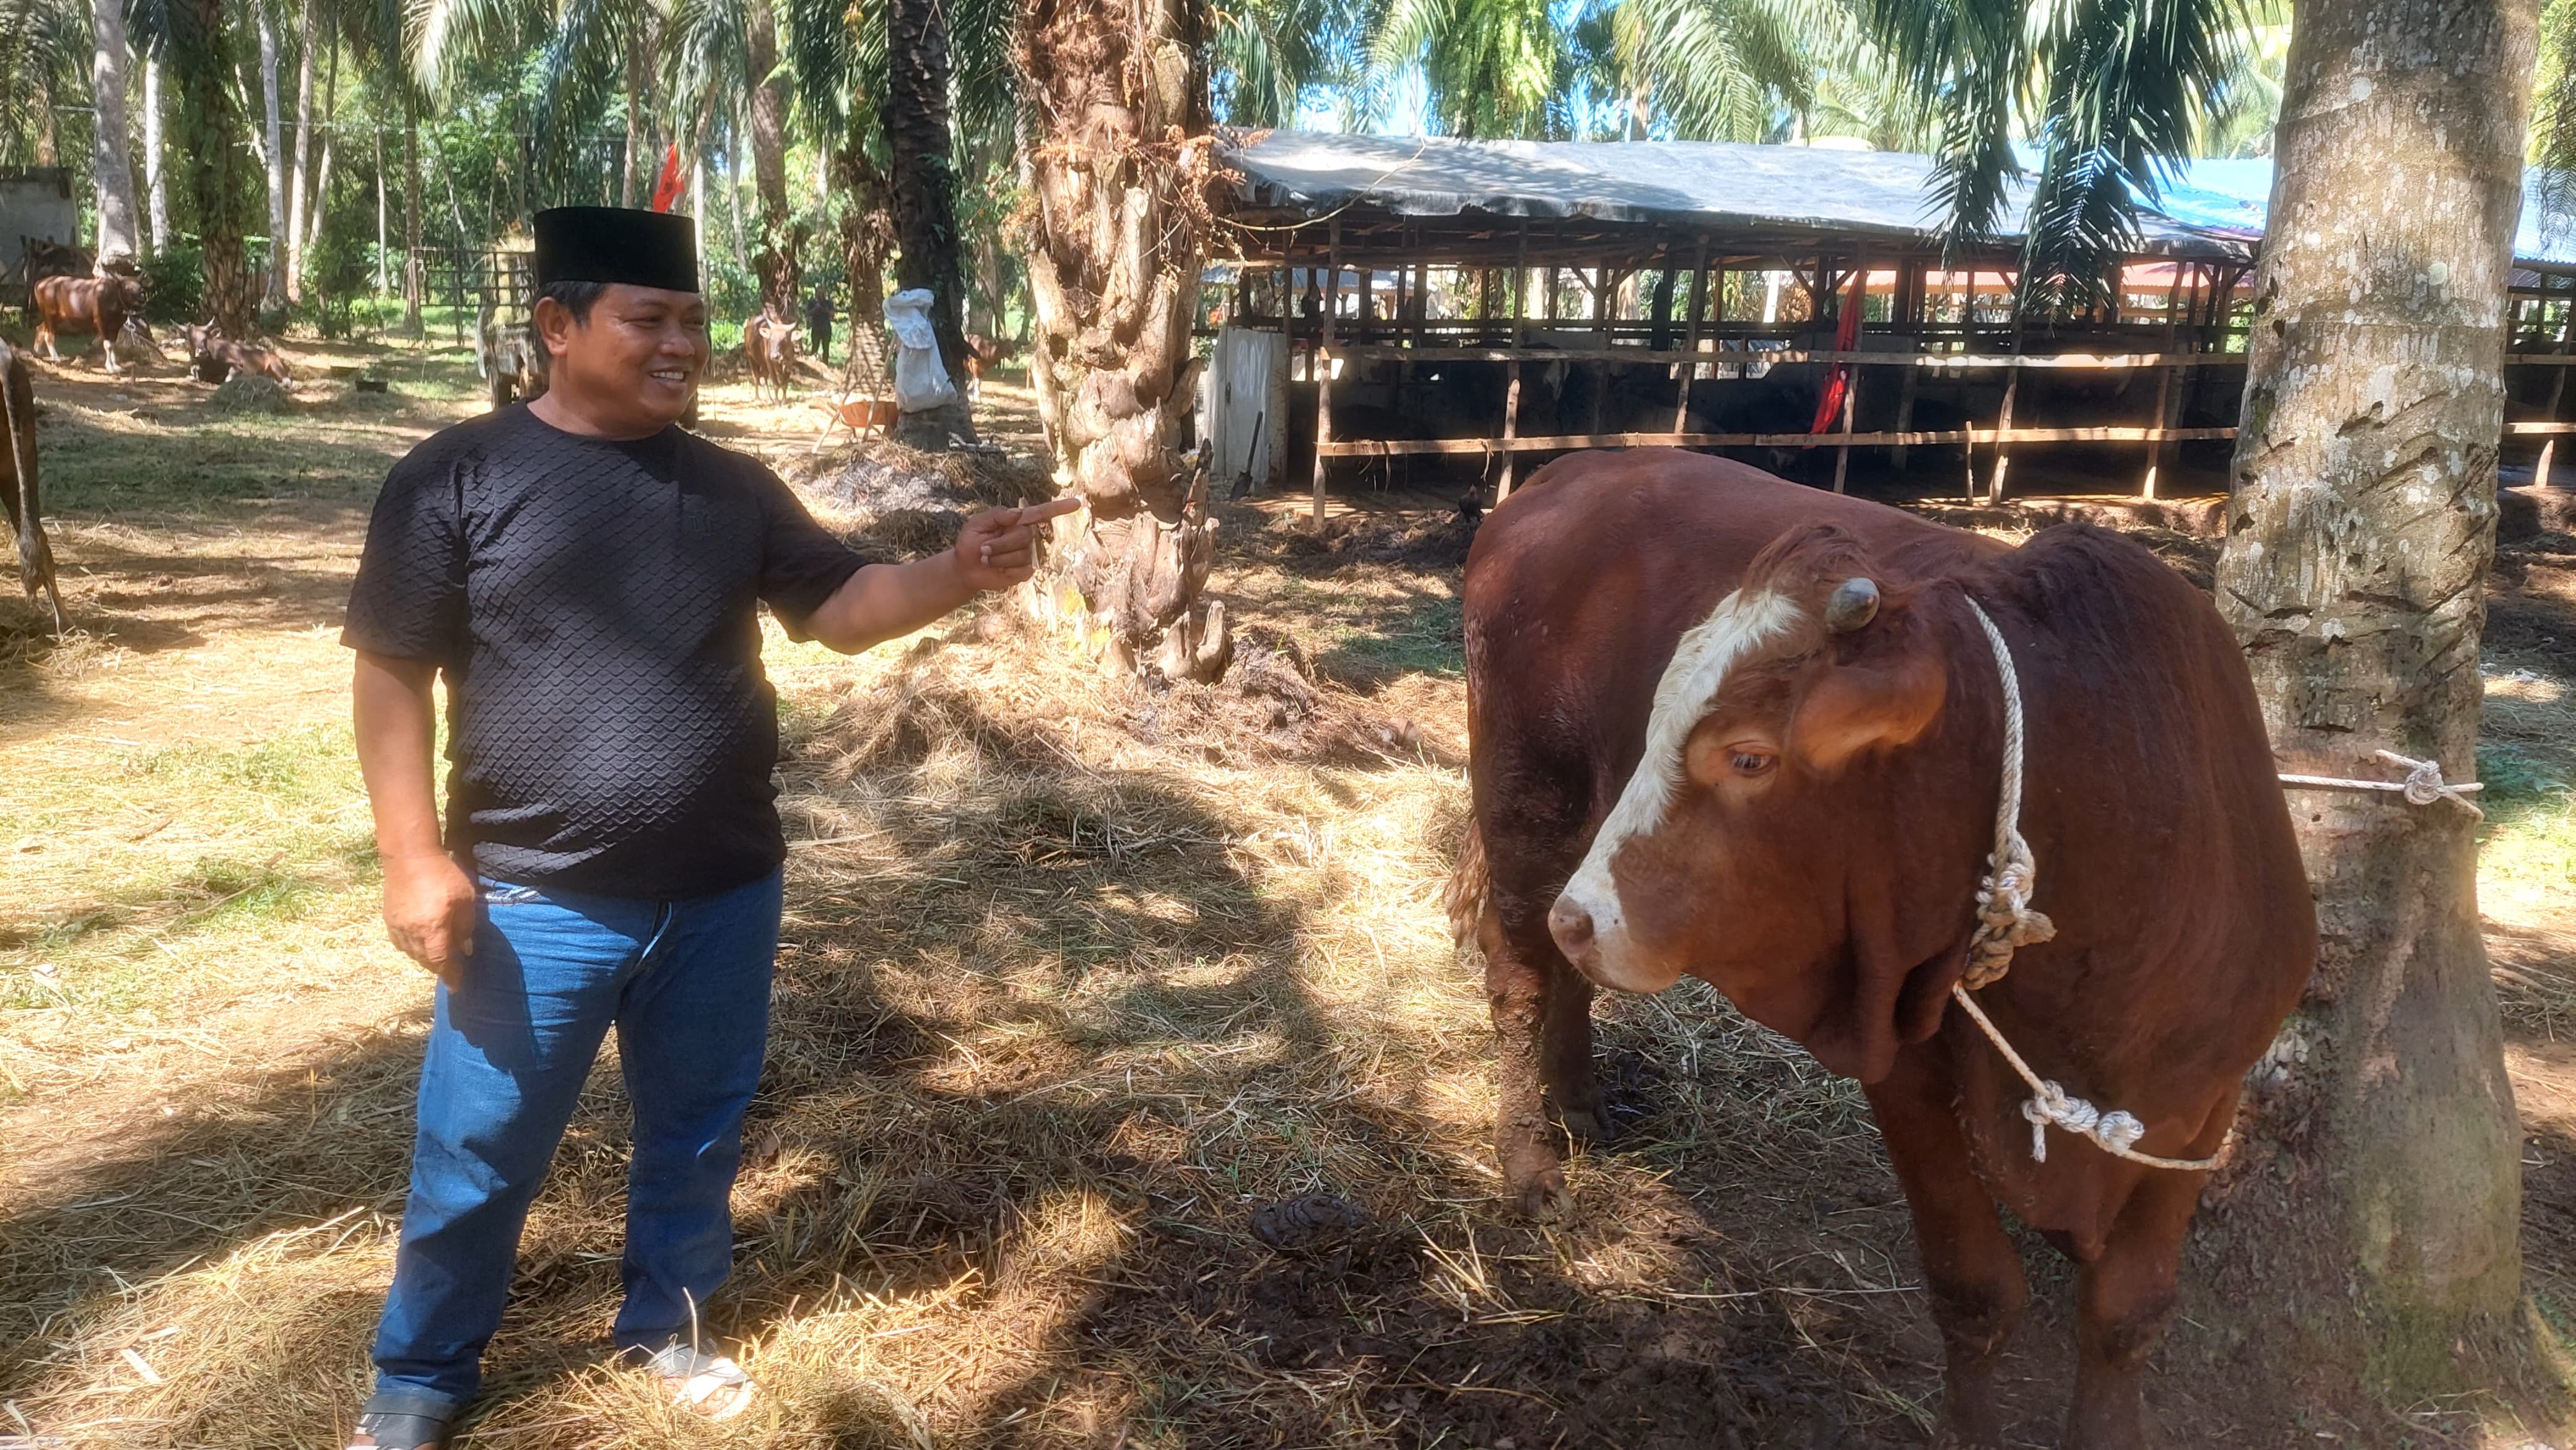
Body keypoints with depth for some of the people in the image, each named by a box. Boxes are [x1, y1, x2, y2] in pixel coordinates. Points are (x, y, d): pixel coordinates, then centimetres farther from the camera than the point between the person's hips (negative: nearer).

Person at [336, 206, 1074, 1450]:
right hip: (536, 901, -3)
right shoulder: (457, 479, -6)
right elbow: (392, 672, -6)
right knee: (478, 1158, 12)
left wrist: (957, 575, -15)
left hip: (723, 894, 3)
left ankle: (665, 1323, 42)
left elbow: (841, 608, 4)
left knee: (695, 1136, 19)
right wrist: (414, 857, -12)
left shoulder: (733, 487, 4)